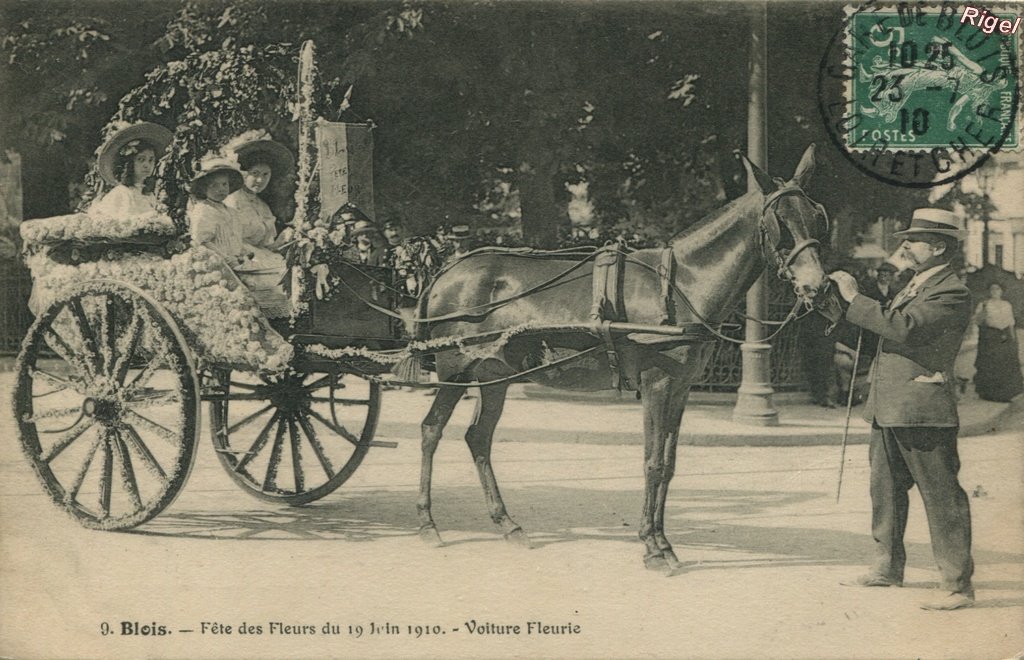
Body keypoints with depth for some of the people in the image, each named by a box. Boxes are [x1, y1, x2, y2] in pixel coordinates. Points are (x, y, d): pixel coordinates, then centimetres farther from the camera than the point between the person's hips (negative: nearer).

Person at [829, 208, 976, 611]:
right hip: (888, 409, 10)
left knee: (941, 496, -5)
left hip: (923, 411, -10)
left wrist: (855, 298, -20)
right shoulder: (914, 286, 19)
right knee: (885, 490, 18)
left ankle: (958, 585, 1)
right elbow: (886, 328, 23)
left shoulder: (952, 294, -13)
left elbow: (903, 327, -26)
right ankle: (888, 567, 33)